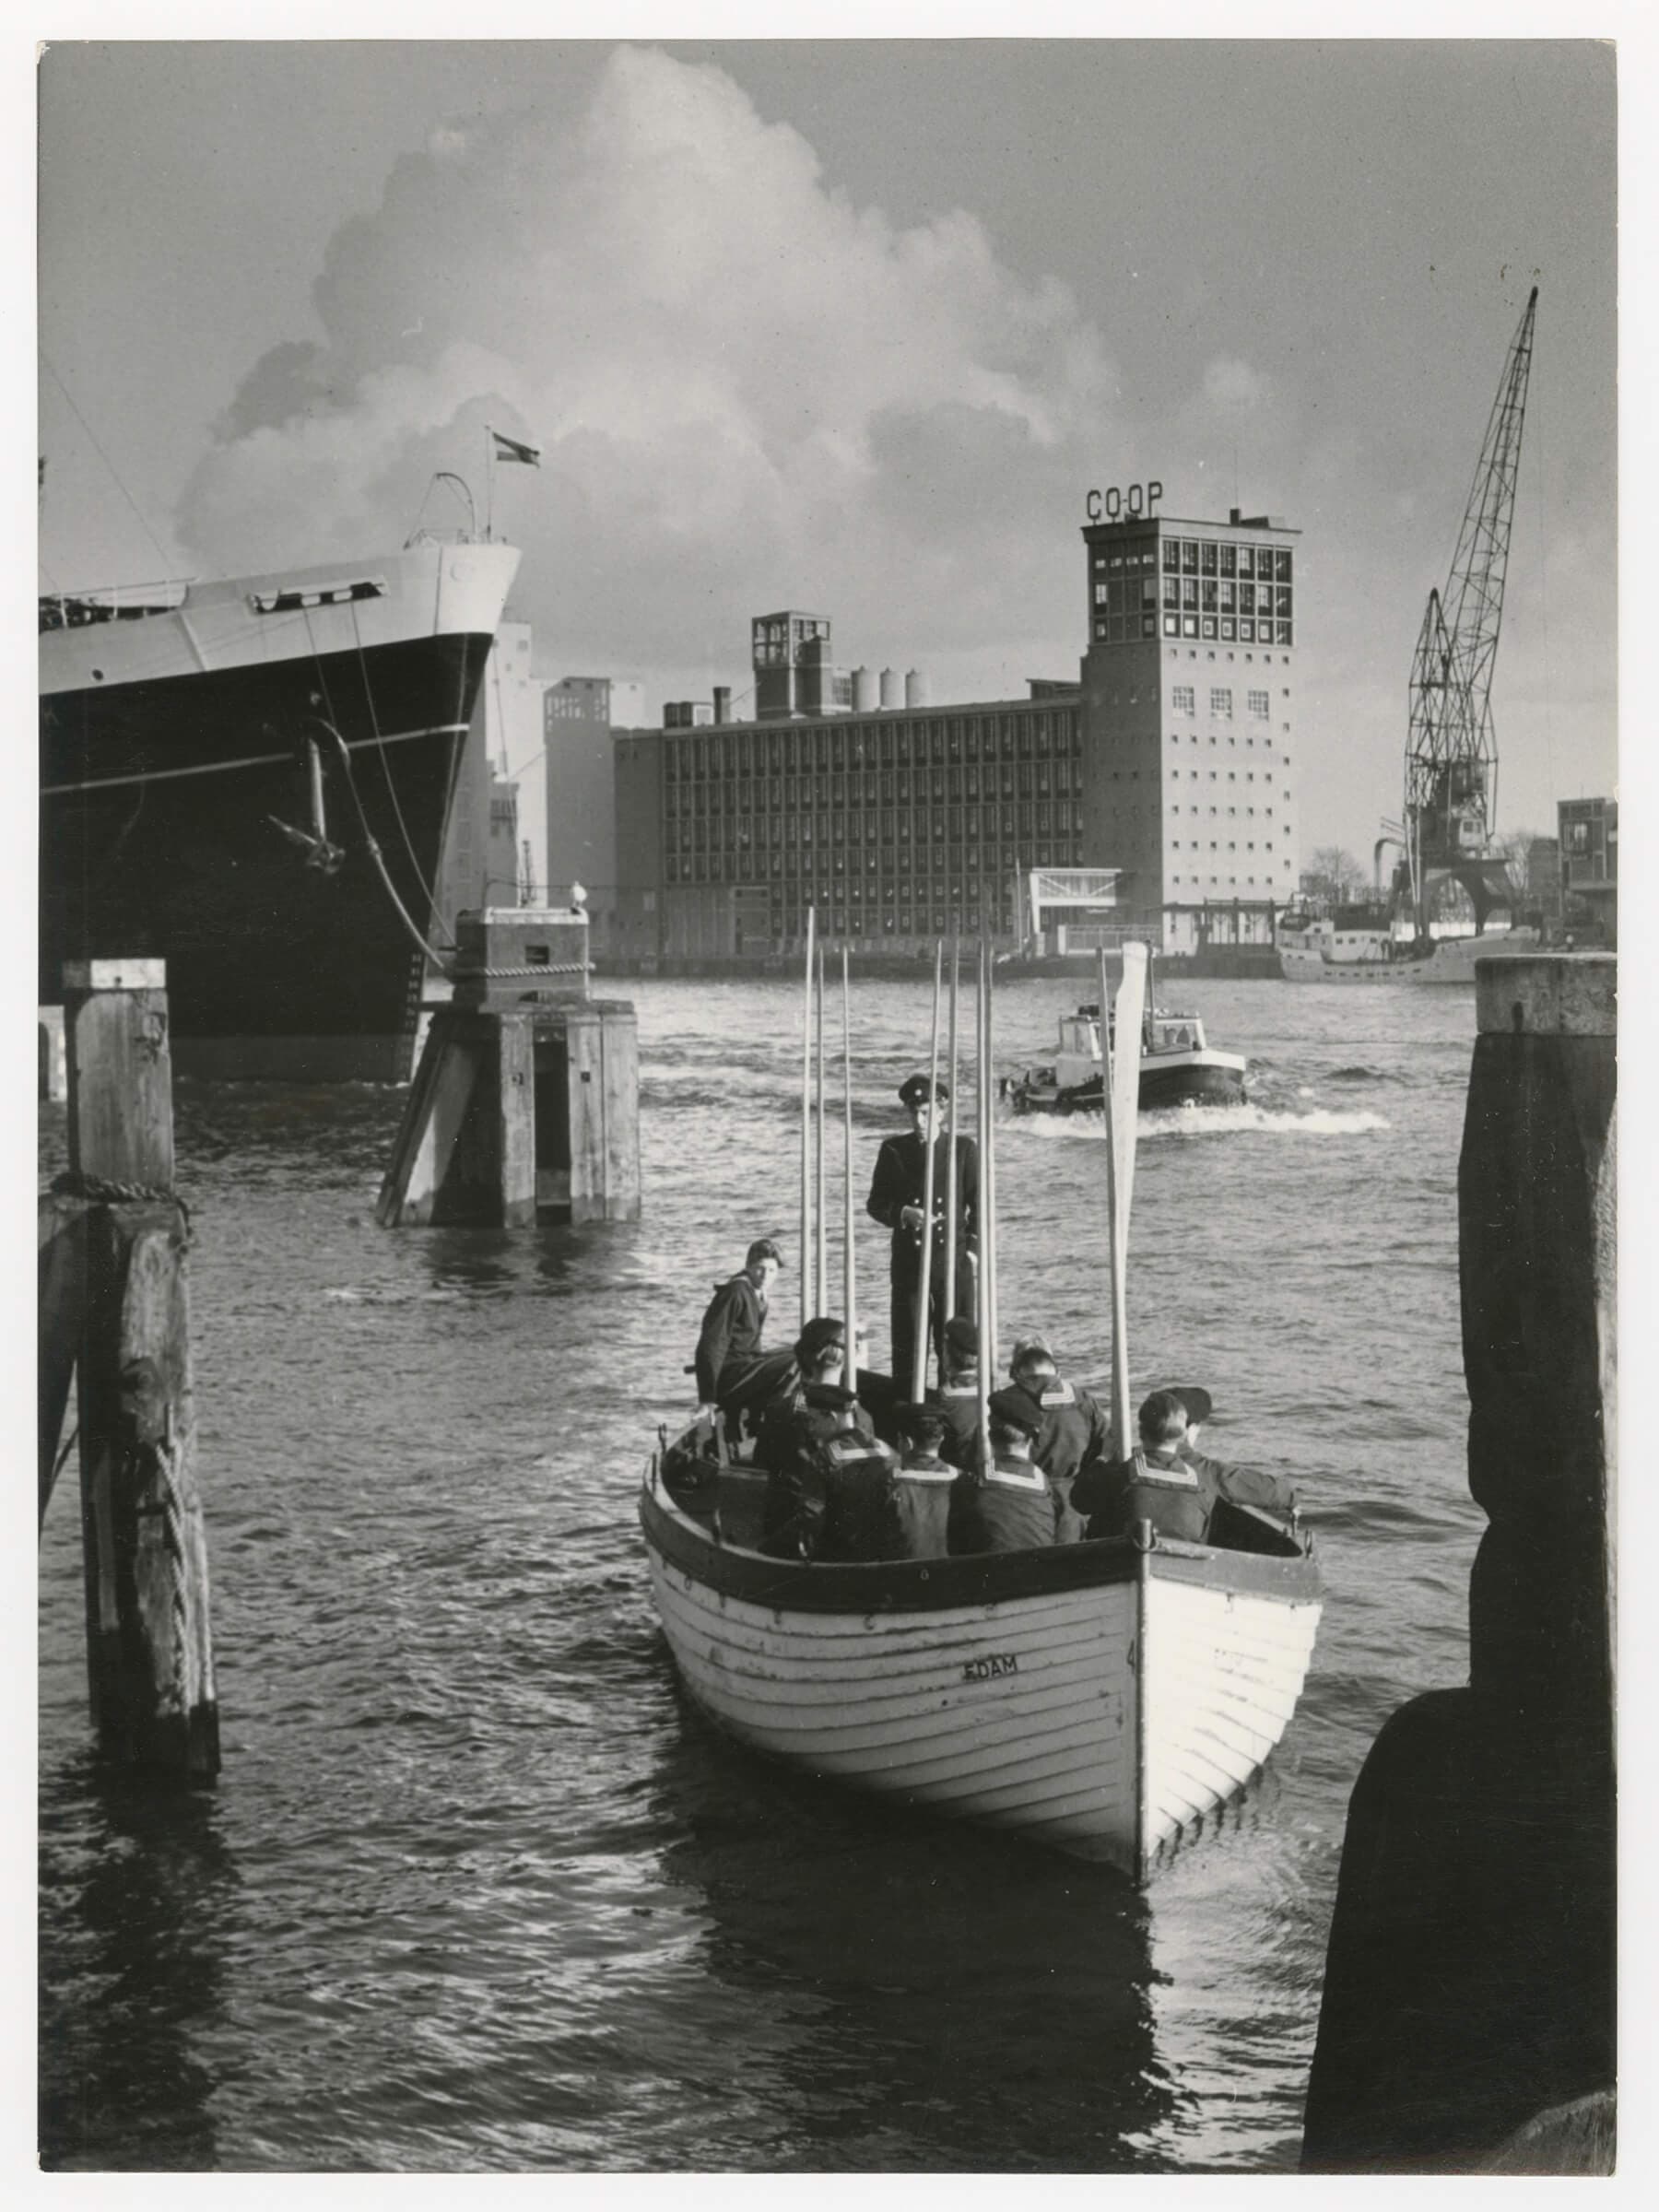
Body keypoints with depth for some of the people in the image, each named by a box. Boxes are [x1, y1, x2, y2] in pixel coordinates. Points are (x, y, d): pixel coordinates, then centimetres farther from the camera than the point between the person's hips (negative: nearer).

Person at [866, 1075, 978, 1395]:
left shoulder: (964, 1149, 4)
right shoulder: (893, 1150, 5)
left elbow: (979, 1204, 7)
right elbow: (875, 1204, 7)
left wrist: (972, 1249, -3)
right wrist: (903, 1214, -12)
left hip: (954, 1262, 0)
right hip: (908, 1263, 1)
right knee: (907, 1349, -1)